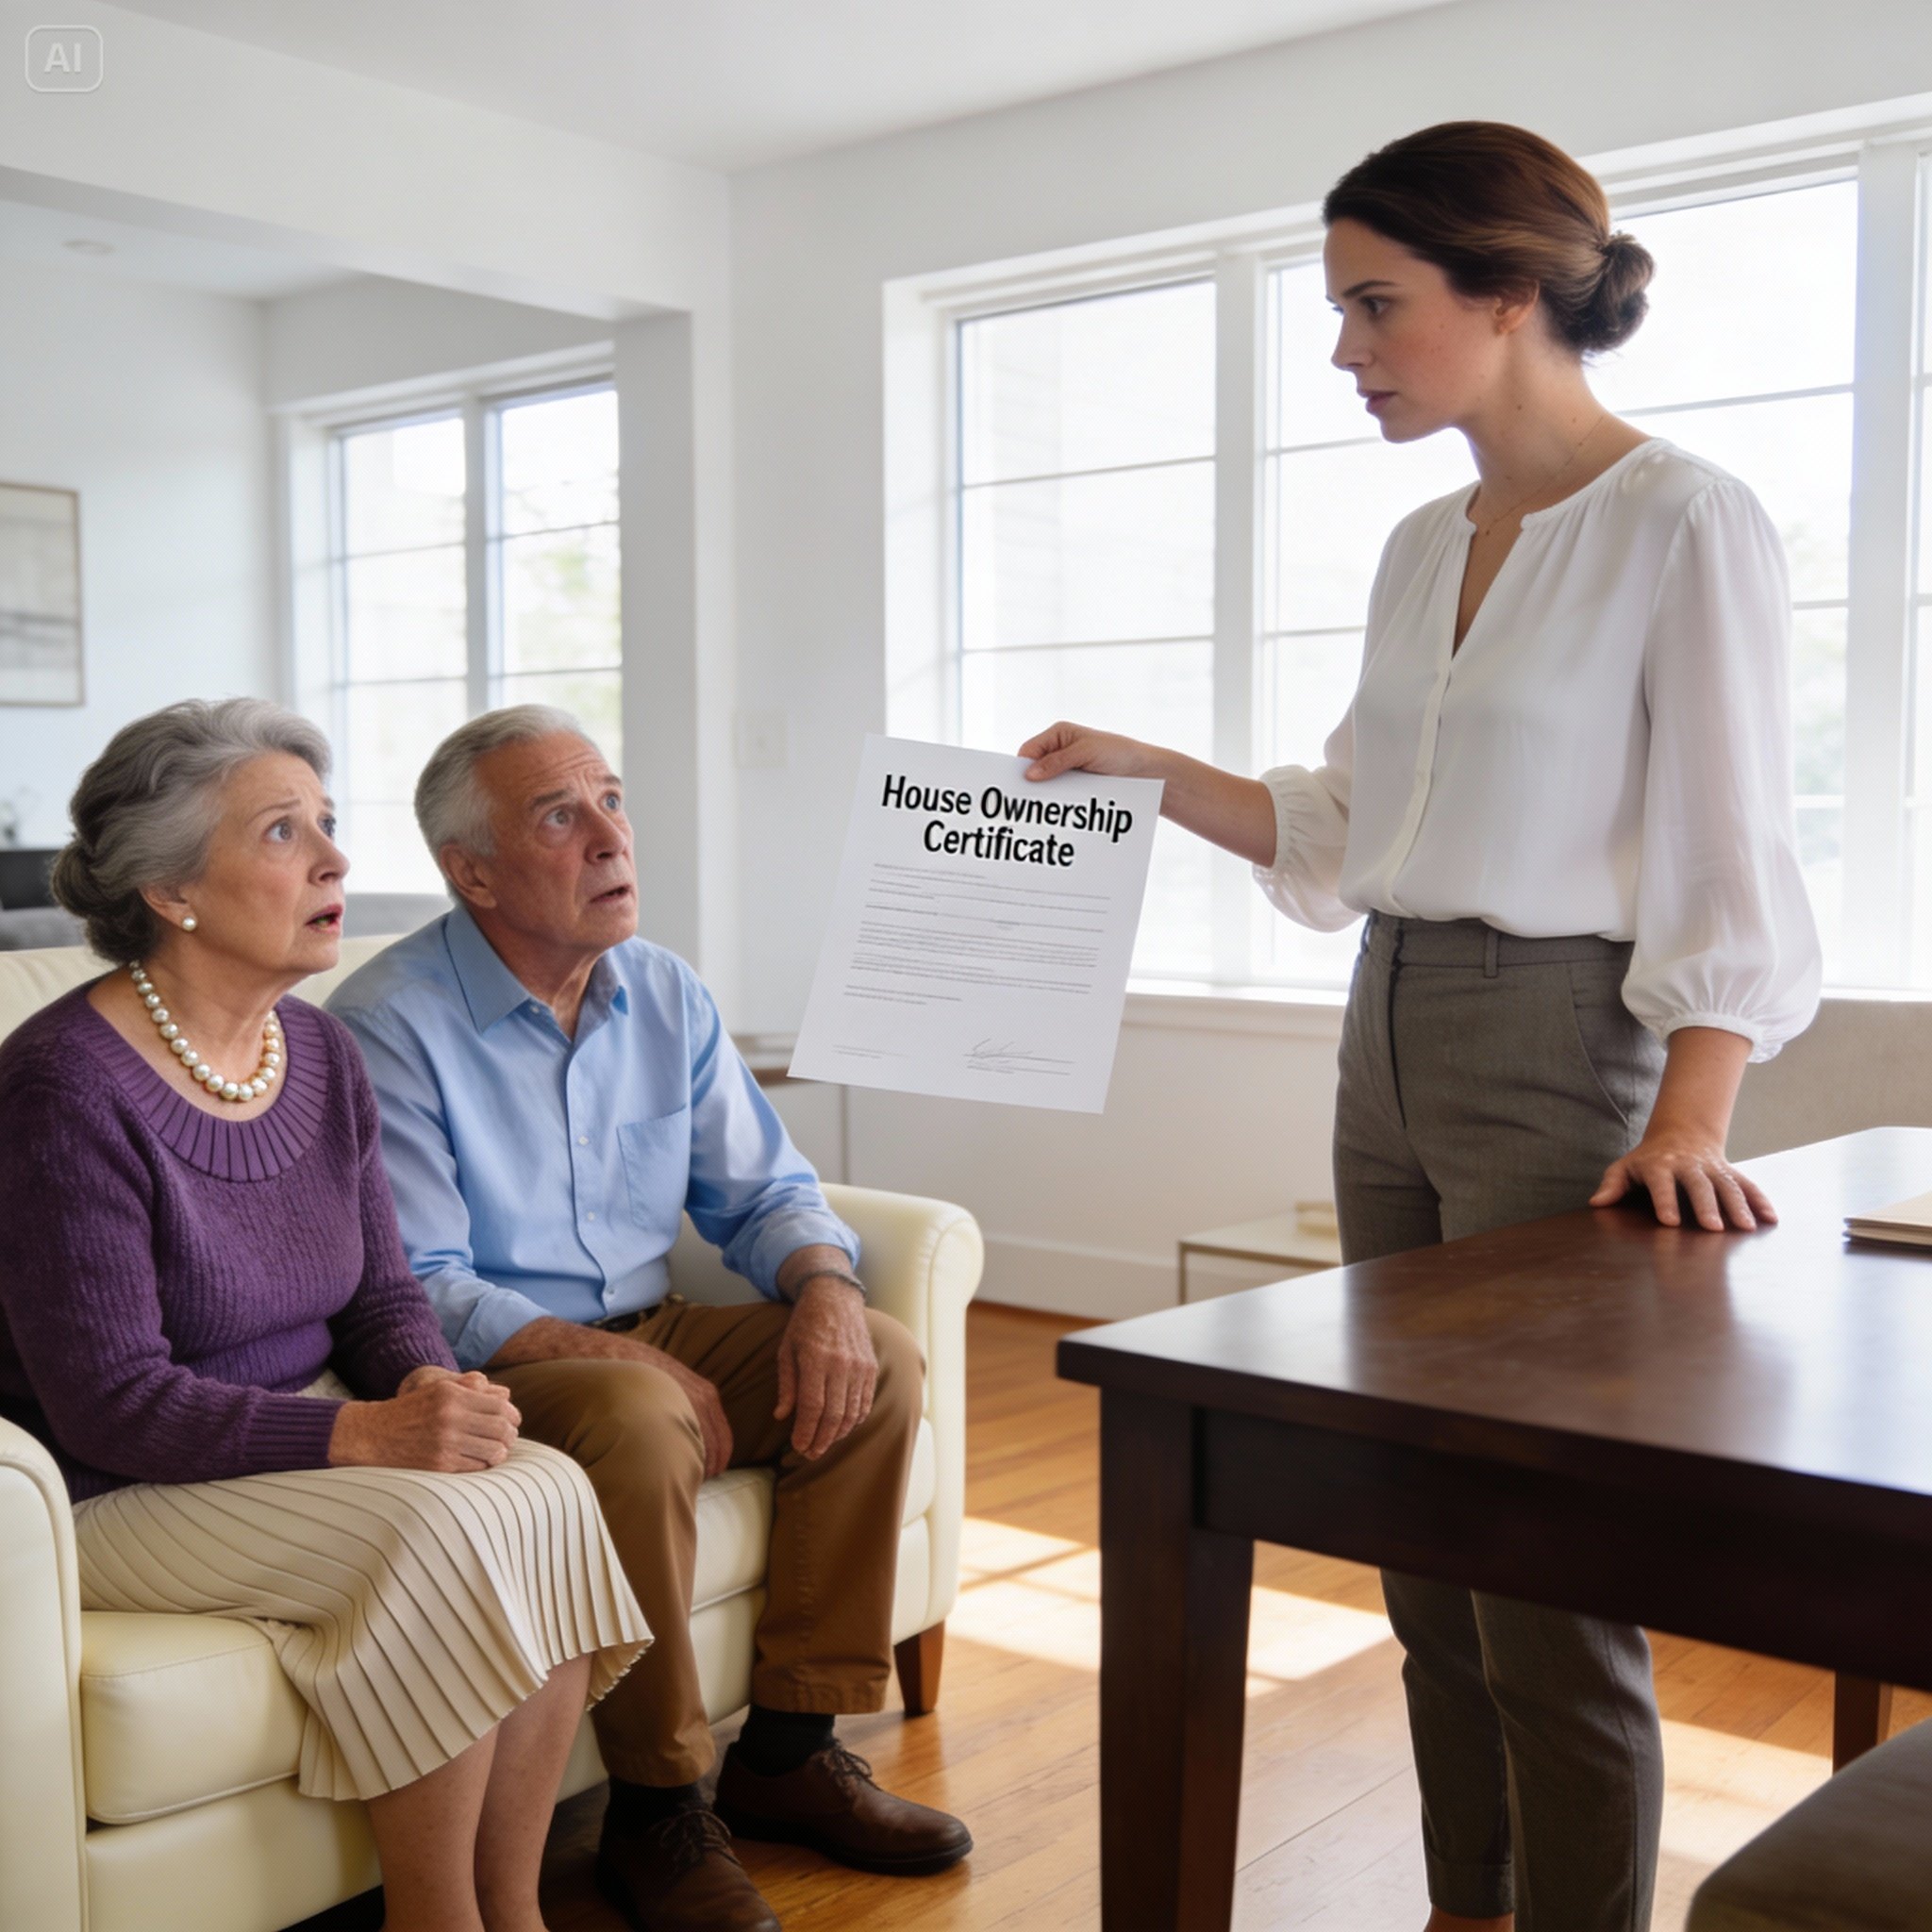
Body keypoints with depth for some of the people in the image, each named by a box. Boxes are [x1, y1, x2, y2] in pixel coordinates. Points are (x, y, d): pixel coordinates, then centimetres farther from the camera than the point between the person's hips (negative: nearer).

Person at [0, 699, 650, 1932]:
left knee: (552, 1494, -19)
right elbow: (109, 1403, -21)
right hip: (120, 1496, -7)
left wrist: (430, 1387, -15)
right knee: (443, 1533, -28)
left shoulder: (322, 1054, 4)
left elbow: (384, 1293, 8)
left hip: (303, 1438, 7)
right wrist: (364, 1433, -29)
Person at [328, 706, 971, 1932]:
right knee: (636, 1415, -36)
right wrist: (612, 1356, -26)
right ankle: (655, 1811, -19)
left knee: (881, 1363, -12)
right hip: (491, 1368, -6)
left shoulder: (668, 998, 6)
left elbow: (763, 1190, 9)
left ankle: (789, 1749, -2)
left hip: (648, 1332, 7)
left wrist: (826, 1288, -13)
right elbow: (421, 1293, -17)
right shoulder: (388, 1026, -13)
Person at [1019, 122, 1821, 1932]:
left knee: (1546, 1581, -2)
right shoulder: (1421, 548, 12)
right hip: (1391, 1038, 8)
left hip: (1560, 1051, -7)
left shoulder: (1684, 525, -9)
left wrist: (1688, 1124, -22)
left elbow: (1727, 871, -13)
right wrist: (1143, 769, 11)